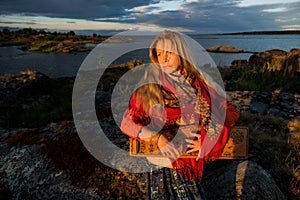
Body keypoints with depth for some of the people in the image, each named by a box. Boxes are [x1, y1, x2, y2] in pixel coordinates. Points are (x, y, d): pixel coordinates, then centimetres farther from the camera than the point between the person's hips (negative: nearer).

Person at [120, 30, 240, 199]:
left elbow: (230, 111, 5)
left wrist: (208, 137, -10)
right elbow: (128, 123, -3)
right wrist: (158, 138, -18)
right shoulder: (150, 86, 1)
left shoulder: (200, 82, 7)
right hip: (170, 155, -1)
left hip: (199, 154, 2)